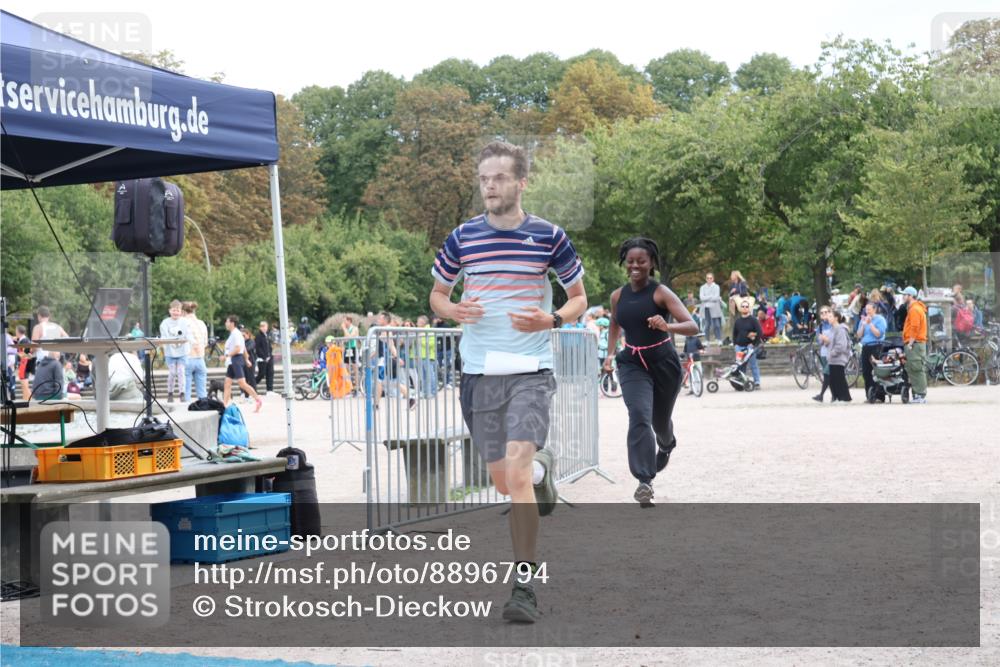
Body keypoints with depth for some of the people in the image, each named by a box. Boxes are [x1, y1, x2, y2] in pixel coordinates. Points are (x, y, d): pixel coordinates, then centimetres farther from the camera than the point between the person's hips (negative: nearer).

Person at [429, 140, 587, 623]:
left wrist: (551, 320, -11)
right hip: (478, 371, 3)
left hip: (531, 369, -3)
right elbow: (437, 296, 16)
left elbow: (579, 298, 10)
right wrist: (454, 310, -8)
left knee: (516, 471, -18)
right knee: (502, 480, 10)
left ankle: (524, 585, -11)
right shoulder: (462, 238, 4)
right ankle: (541, 467, 48)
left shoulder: (549, 237, -1)